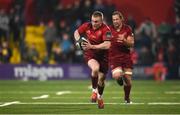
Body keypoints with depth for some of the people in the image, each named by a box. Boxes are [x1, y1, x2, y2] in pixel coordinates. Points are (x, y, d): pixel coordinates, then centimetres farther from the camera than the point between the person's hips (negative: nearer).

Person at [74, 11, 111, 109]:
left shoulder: (105, 30, -22)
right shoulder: (87, 26, -9)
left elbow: (107, 45, -33)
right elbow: (77, 32, 12)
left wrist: (92, 46, -36)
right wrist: (78, 40, -8)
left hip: (102, 55, -1)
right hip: (89, 54, 1)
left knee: (101, 78, 6)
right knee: (95, 68, -32)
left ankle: (100, 97, 38)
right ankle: (94, 90, -8)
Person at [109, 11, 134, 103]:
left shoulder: (127, 29, 0)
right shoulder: (109, 30, -2)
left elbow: (131, 44, -4)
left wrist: (124, 40, -21)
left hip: (126, 56, 2)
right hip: (114, 57, -1)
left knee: (128, 79, 1)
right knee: (117, 76, -24)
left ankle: (127, 98, 25)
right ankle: (120, 79, 16)